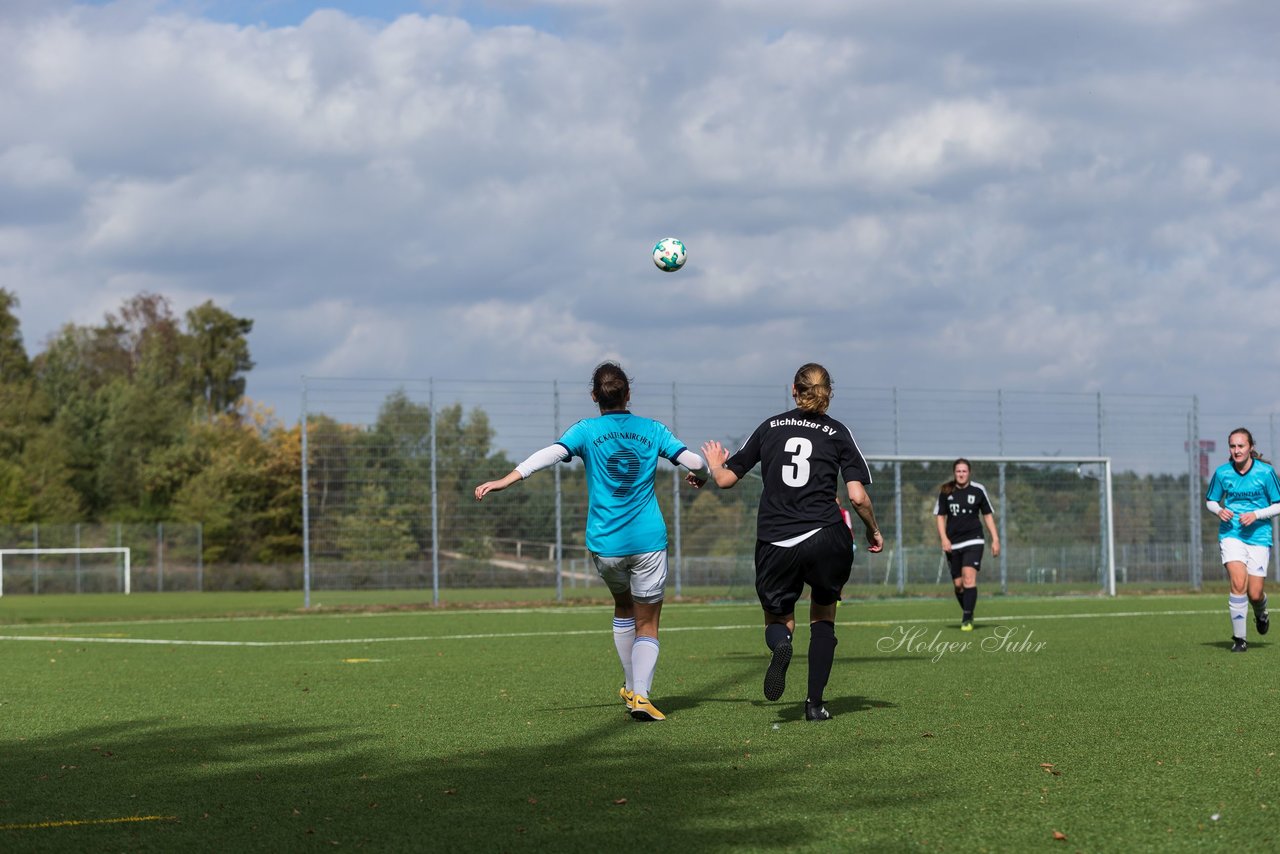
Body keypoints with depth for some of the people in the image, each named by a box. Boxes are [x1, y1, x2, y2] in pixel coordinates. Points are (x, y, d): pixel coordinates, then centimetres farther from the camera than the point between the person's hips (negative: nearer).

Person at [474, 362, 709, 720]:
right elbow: (695, 461, 1)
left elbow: (552, 453, -17)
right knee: (647, 625, 5)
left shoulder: (586, 430, -1)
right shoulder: (652, 430, 3)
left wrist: (507, 480, -23)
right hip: (648, 542, -1)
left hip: (605, 544, 1)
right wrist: (700, 477, 24)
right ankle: (640, 694, -15)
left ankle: (632, 686, 32)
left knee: (623, 607, 27)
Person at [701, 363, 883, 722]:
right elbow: (858, 496, -5)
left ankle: (780, 644, -21)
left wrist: (715, 463, 35)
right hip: (825, 539, -1)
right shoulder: (838, 433, 3)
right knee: (823, 616, 21)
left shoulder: (770, 428, 9)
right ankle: (815, 703, 10)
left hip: (774, 543, 1)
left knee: (777, 619, 18)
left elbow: (725, 479, 12)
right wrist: (874, 531, 13)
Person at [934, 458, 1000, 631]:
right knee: (958, 584, 5)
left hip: (973, 541, -2)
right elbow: (940, 517, 7)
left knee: (969, 578, -19)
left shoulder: (978, 490, 1)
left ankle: (967, 619, -19)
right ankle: (966, 612, 29)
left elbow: (987, 515, 9)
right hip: (953, 544, 2)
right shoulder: (946, 492, 3)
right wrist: (944, 538, -7)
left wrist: (995, 539, 4)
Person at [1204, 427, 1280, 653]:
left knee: (1254, 594, -3)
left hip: (1259, 536, 0)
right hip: (1231, 534, 0)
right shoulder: (1222, 473, -1)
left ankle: (1261, 613, 36)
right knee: (1238, 584, -19)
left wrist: (1256, 515, -15)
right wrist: (1219, 511, -9)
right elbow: (1210, 500, 13)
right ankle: (1239, 638, -7)